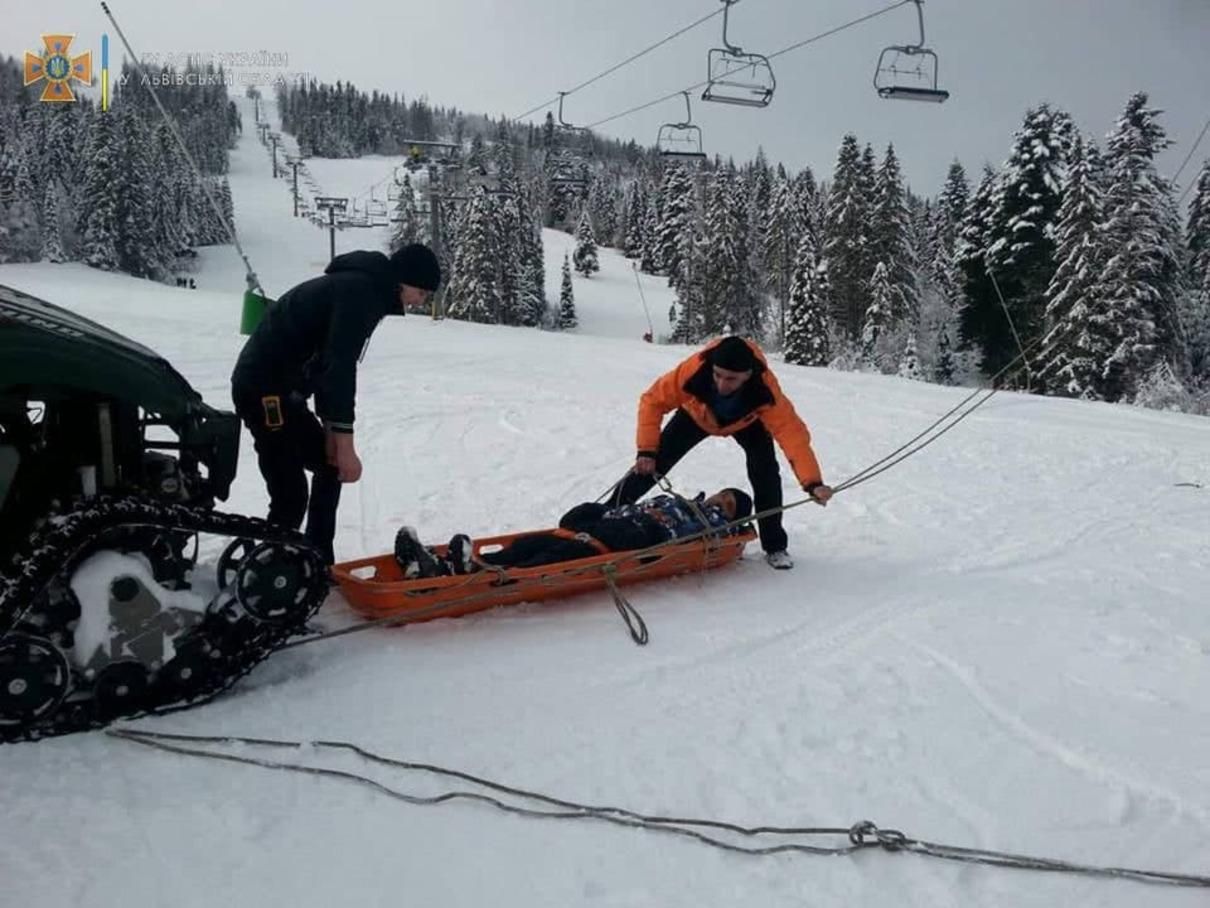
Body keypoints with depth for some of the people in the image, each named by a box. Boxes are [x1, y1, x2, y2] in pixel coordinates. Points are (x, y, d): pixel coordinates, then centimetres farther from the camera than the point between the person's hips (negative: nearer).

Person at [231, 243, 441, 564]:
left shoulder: (364, 289, 14)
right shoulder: (359, 291, -17)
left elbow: (327, 362, 15)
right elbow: (340, 366, -26)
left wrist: (331, 429, 9)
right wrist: (345, 444, -27)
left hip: (282, 387, 11)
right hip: (263, 388, -11)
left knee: (330, 466, 18)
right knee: (291, 495, -13)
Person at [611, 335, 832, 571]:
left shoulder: (765, 388, -43)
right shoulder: (694, 370, -43)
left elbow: (793, 433, -47)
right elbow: (653, 400, -29)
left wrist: (812, 482, -58)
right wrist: (647, 449, -33)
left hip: (746, 421, 0)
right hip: (697, 414, 0)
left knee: (765, 472, -18)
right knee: (652, 464, -8)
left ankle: (775, 546, -1)